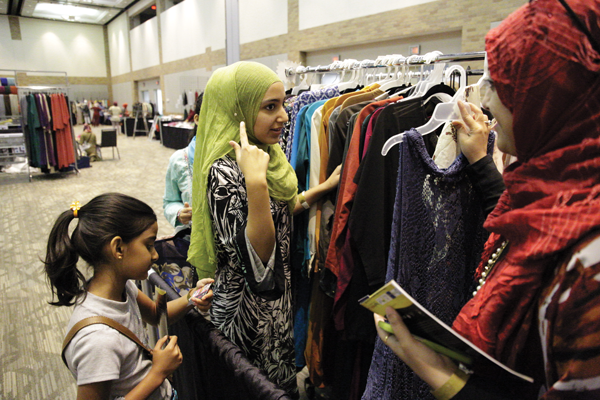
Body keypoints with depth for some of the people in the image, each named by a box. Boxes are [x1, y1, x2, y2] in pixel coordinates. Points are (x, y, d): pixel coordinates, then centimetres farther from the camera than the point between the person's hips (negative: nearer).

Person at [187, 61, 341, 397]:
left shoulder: (265, 154, -1)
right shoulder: (225, 173, -28)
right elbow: (258, 262, -32)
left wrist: (324, 188, 6)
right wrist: (255, 182, -41)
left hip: (275, 297, 8)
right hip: (248, 309, -8)